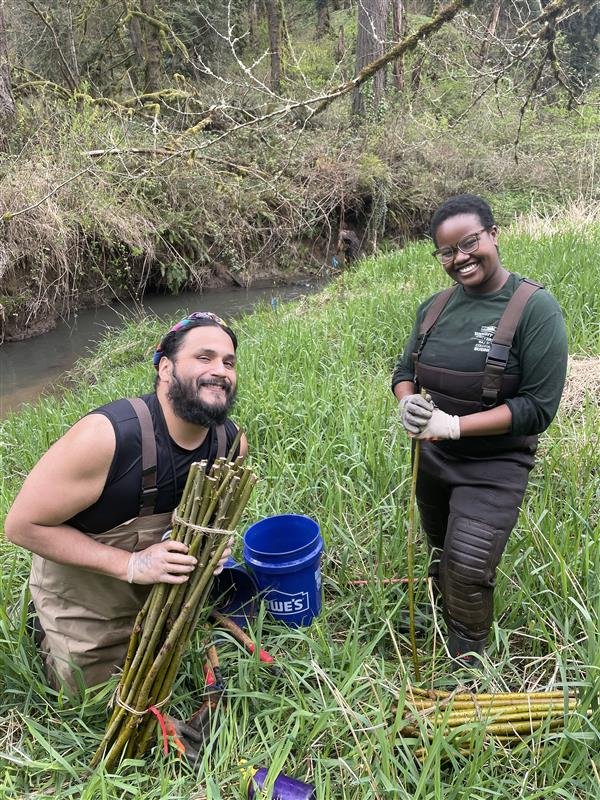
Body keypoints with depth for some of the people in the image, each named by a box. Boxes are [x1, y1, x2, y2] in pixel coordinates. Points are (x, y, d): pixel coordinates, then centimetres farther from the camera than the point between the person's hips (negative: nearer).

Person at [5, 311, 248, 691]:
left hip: (161, 592, 5)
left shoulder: (233, 442, -19)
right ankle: (42, 622, 35)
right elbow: (24, 525, -26)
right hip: (82, 603, -4)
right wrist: (130, 564, -33)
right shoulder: (106, 436, -36)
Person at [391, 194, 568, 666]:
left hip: (494, 467, -5)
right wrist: (408, 403, -17)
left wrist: (454, 425, -27)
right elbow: (404, 373, 8)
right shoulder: (435, 306, 0)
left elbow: (539, 407, -20)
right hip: (432, 460, 5)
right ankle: (443, 622, 50)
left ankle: (466, 668, 21)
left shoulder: (535, 308, -17)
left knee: (468, 572, -5)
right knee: (442, 558, 22)